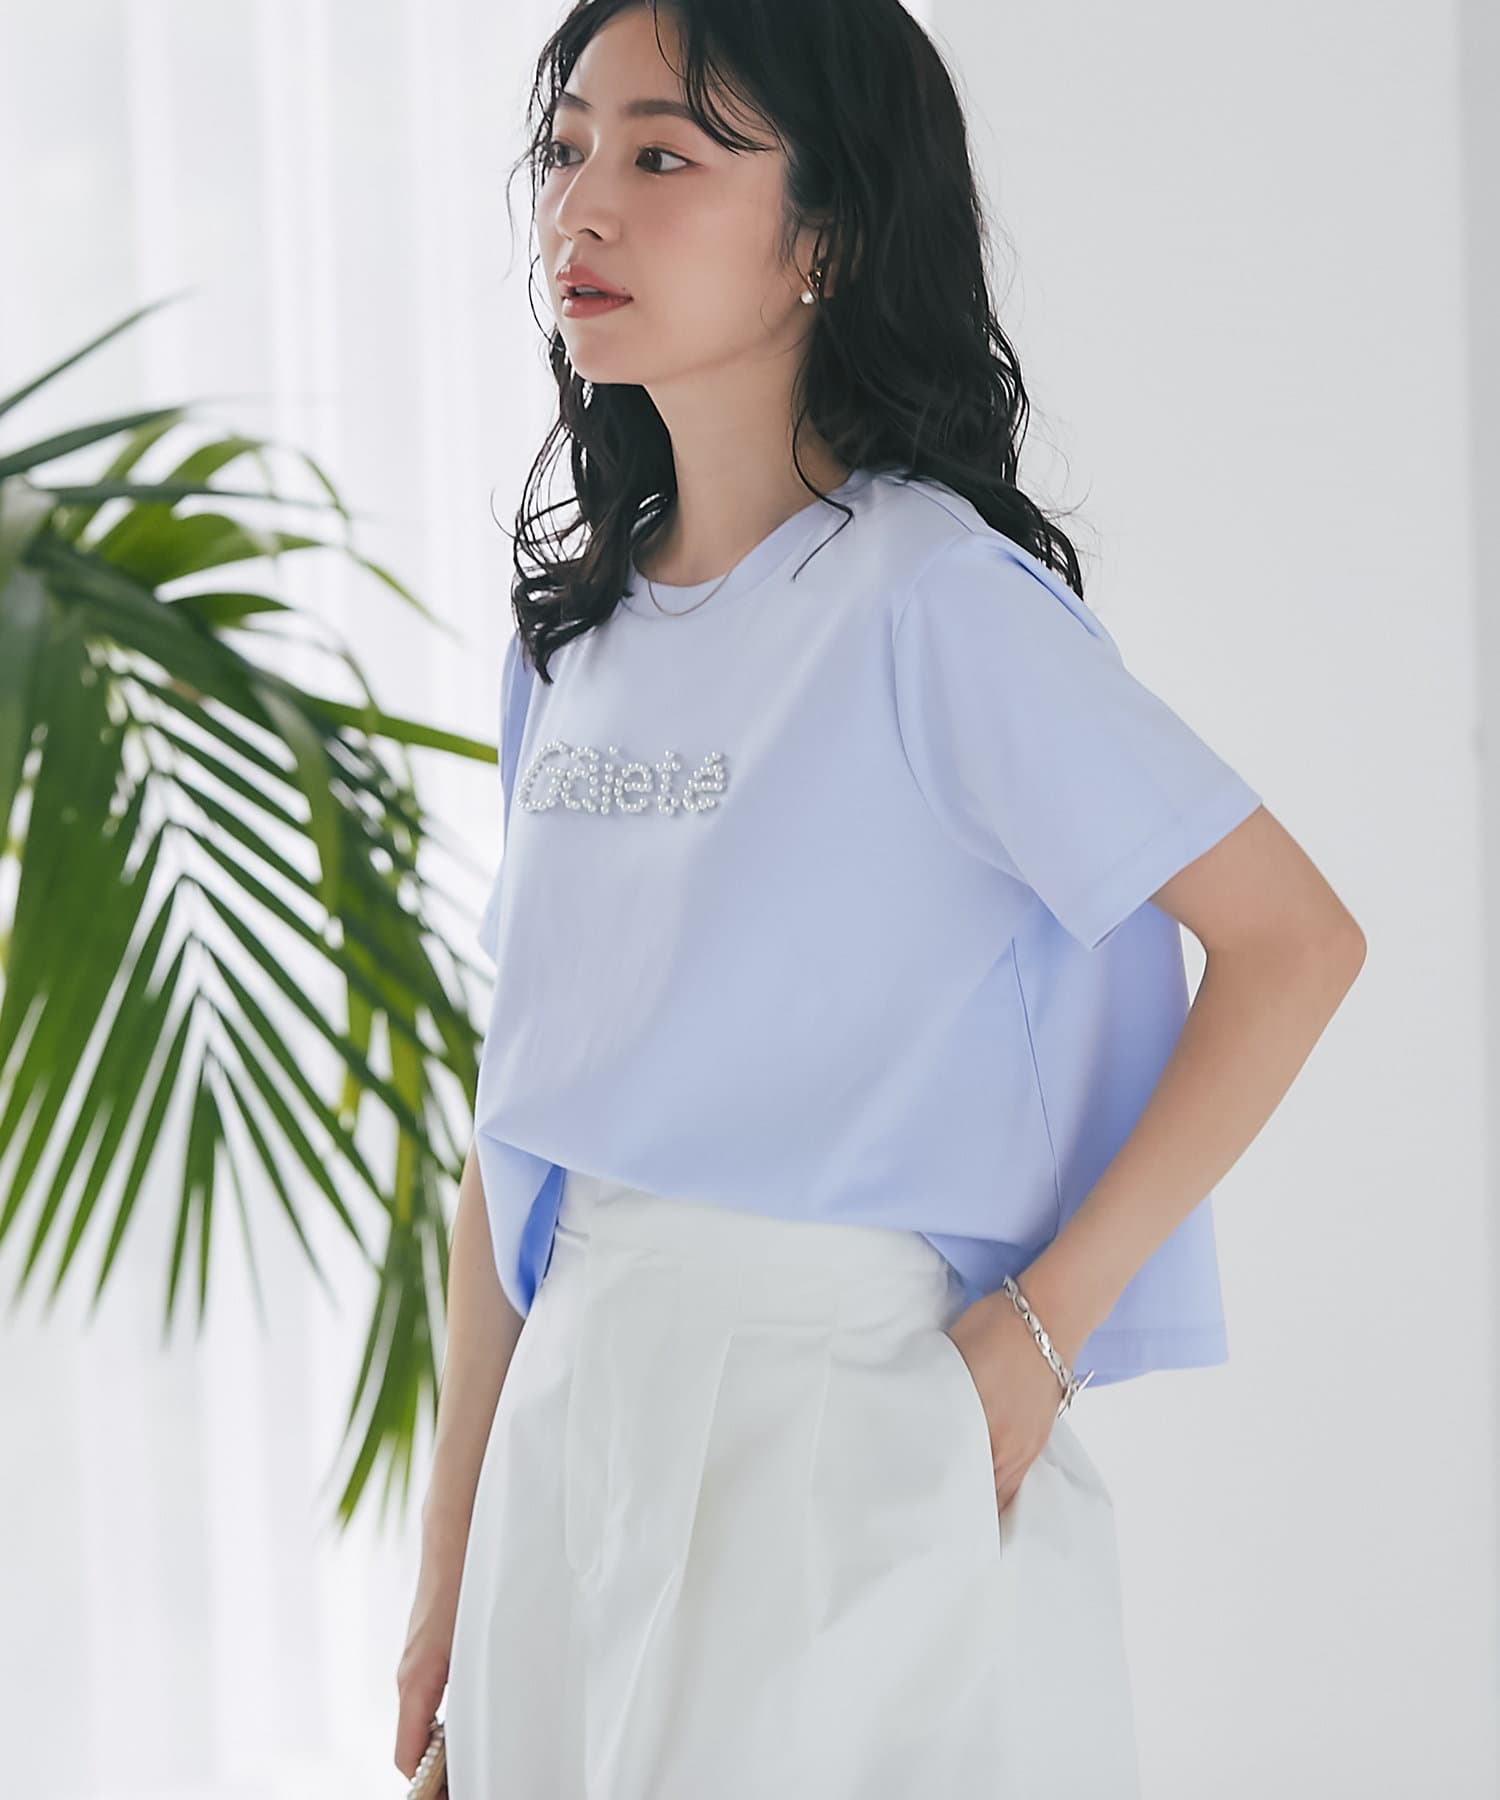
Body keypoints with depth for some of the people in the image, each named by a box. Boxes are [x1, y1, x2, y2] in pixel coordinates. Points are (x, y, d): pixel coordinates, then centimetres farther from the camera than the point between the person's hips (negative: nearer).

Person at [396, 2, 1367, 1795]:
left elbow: (1294, 940, -14)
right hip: (574, 1409, 6)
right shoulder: (579, 630, 8)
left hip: (843, 1406, -6)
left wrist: (1041, 1326, -14)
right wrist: (449, 1560, 10)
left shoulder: (930, 598, -12)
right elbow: (516, 1119, 10)